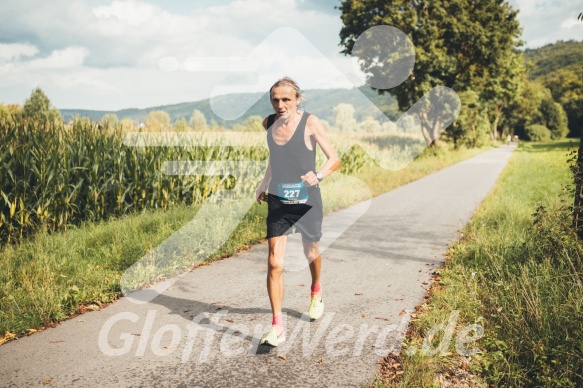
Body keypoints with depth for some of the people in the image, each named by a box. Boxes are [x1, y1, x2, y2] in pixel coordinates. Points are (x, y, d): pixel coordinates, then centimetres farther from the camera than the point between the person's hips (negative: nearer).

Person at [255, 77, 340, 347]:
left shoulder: (310, 123, -12)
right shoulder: (268, 123, 0)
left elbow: (334, 159, -13)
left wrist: (318, 175, -32)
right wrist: (264, 184, 19)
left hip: (307, 201, -2)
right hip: (277, 202, 2)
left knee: (310, 253, 21)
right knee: (274, 264, -9)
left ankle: (316, 292, 53)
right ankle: (277, 327, -3)